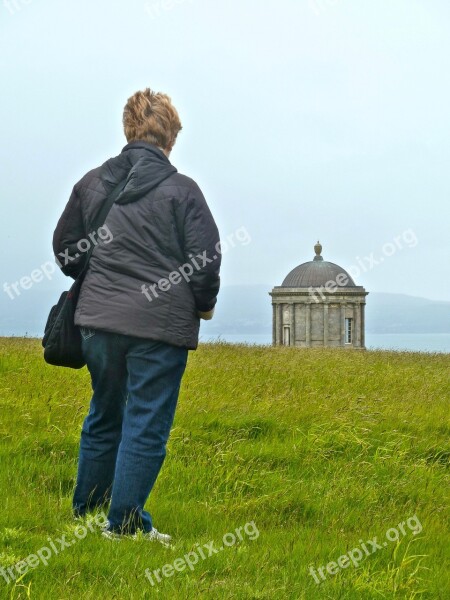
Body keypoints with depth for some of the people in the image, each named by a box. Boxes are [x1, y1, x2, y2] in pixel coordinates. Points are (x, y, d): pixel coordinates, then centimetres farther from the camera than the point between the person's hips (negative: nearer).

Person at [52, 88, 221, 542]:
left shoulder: (92, 183, 6)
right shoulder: (181, 190, -8)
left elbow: (64, 248, 13)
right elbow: (207, 260, -8)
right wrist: (204, 304, 10)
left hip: (98, 320, 5)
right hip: (160, 324, -5)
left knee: (104, 416, 20)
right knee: (146, 425, 4)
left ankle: (85, 512, 30)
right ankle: (124, 524, 8)